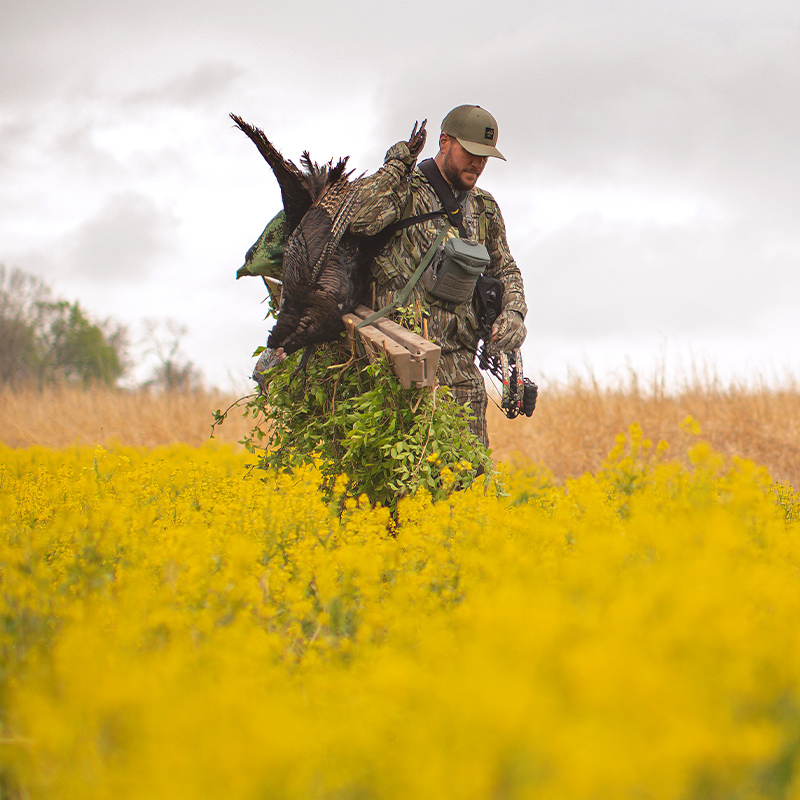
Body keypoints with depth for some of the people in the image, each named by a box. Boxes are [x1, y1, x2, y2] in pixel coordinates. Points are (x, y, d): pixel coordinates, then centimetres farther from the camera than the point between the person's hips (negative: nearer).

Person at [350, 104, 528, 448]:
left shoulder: (484, 208, 19)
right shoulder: (406, 191, -2)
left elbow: (505, 271, 28)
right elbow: (359, 219, -23)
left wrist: (512, 313, 7)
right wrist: (397, 163, -13)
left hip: (460, 360, 6)